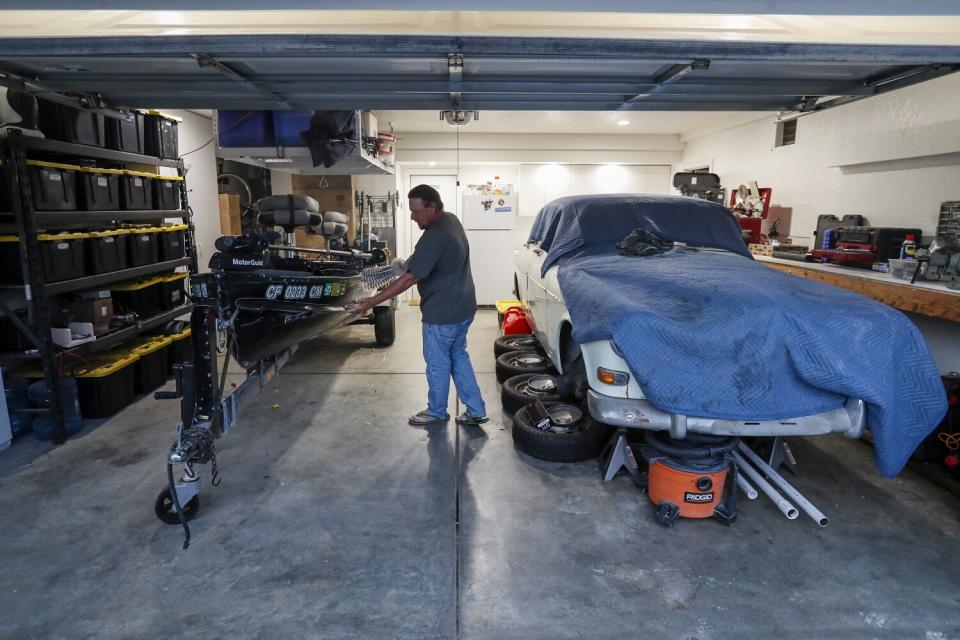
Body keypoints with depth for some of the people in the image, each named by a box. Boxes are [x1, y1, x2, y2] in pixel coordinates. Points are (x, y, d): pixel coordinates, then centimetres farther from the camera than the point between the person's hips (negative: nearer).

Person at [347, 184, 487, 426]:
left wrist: (371, 302, -24)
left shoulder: (434, 237, -25)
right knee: (458, 356, 19)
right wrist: (414, 259, 8)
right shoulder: (451, 219, 5)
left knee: (437, 363, 9)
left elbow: (409, 279, -27)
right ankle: (476, 411, 24)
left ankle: (436, 412, 28)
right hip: (462, 307, 10)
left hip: (443, 313, -10)